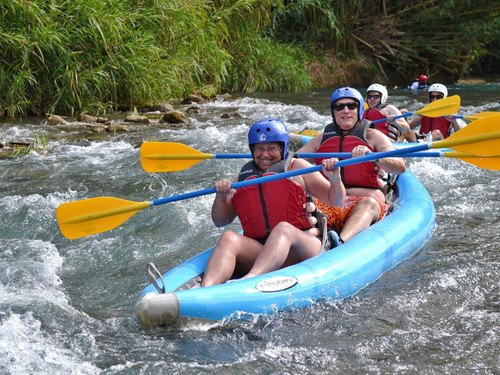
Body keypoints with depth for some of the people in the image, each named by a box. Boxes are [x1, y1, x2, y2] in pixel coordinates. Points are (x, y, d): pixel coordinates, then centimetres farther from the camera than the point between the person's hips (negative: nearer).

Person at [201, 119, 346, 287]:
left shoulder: (297, 167, 16)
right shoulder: (245, 175, 23)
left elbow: (336, 201, 15)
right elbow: (220, 221, 22)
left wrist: (335, 180, -6)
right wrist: (221, 197, 2)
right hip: (257, 251, 3)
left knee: (283, 228, -35)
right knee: (229, 239, -27)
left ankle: (249, 280, -60)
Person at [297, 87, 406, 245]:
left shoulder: (372, 136, 12)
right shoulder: (322, 139, 23)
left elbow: (400, 167, -3)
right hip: (327, 201, 2)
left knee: (368, 203, -36)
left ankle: (339, 242, -63)